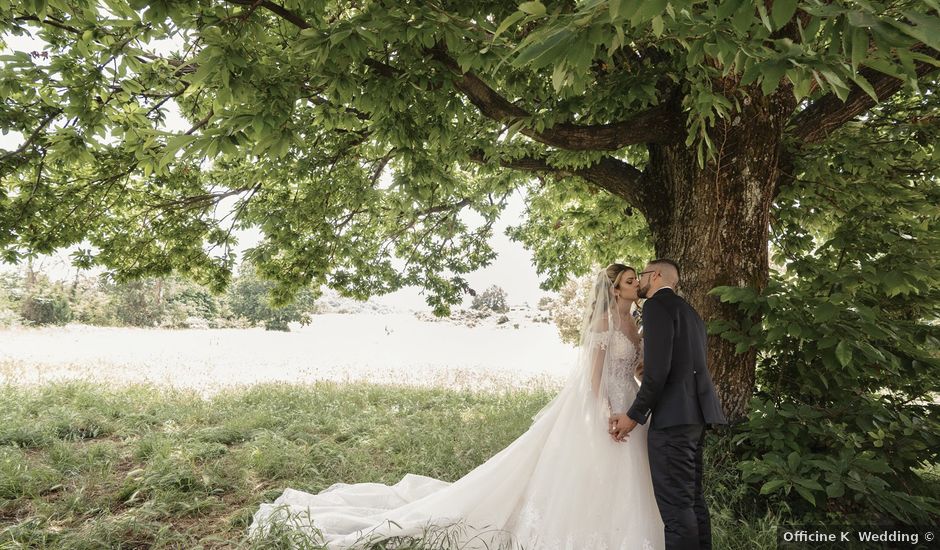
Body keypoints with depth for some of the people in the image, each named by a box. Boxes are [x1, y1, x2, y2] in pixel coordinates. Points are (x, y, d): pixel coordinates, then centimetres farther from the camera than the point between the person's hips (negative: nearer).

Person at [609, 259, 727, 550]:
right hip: (695, 413, 10)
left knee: (675, 505, -7)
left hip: (672, 416, -10)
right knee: (693, 499, 16)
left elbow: (658, 367, -18)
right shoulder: (688, 311, 21)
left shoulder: (657, 304, -8)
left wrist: (634, 415, -11)